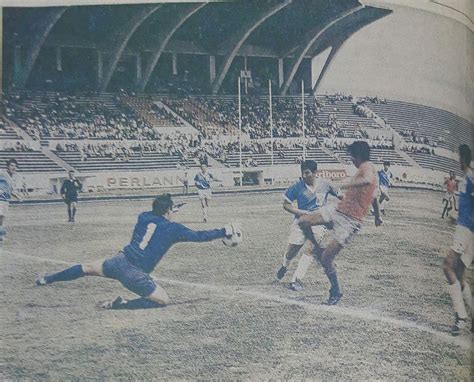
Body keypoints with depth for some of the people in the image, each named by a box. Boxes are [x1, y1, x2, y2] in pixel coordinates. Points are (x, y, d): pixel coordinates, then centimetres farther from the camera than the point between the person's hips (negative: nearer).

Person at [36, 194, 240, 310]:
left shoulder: (144, 216, 10)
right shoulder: (173, 228, -3)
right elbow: (199, 236, 3)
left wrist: (163, 210, 48)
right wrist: (224, 232, 12)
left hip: (120, 260, 6)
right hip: (135, 274, -6)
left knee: (87, 268, 28)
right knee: (164, 300, 3)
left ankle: (47, 279, 31)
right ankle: (120, 305, -9)